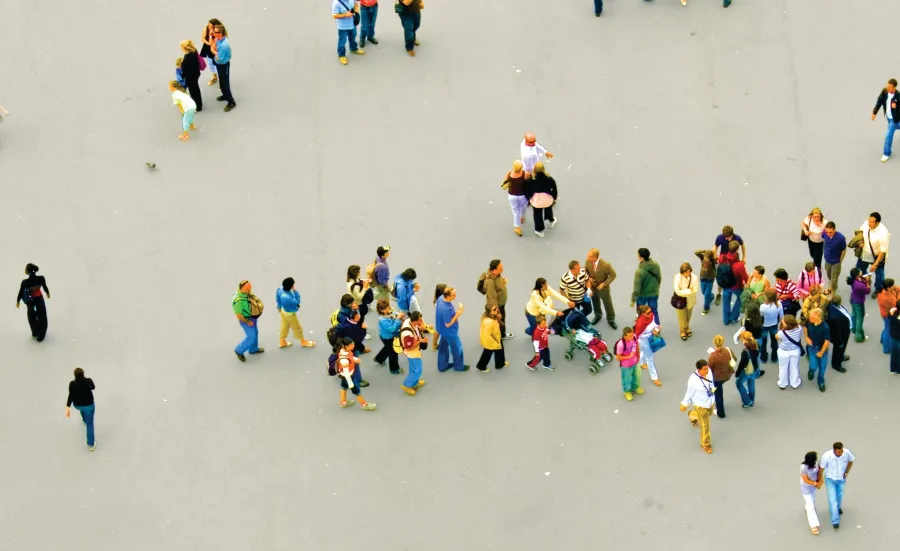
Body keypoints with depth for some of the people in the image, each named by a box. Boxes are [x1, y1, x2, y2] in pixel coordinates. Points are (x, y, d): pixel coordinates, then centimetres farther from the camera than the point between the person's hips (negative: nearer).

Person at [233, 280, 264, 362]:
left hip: (252, 316, 8)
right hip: (246, 319, -8)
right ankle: (239, 351, 24)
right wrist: (248, 322, -17)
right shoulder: (239, 300, -38)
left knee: (255, 333, 25)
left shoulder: (246, 293, -15)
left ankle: (253, 349, 49)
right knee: (251, 337, 2)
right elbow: (238, 315, -28)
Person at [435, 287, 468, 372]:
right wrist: (458, 314, -27)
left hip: (444, 330, 8)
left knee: (443, 347, 26)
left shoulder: (441, 298, -15)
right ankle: (459, 366, 41)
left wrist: (455, 312, 2)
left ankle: (442, 366, 45)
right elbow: (448, 324, -29)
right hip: (449, 332, -8)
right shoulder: (446, 309, -42)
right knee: (457, 348, 17)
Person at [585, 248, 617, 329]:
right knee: (595, 303, 26)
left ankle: (611, 320, 40)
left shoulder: (606, 265, -34)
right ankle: (597, 315, 54)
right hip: (592, 287, 3)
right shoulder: (588, 261, -21)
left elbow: (613, 275, -18)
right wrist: (588, 277, -18)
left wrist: (604, 284, -24)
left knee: (608, 304, 16)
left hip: (603, 288, -3)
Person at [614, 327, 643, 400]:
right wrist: (629, 357, -33)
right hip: (626, 366, -5)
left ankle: (635, 387, 61)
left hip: (635, 363, 5)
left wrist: (638, 355, 12)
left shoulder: (634, 337, -24)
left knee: (636, 376, 30)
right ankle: (627, 391, 52)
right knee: (627, 379, 22)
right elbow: (618, 357, -26)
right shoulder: (621, 344, -39)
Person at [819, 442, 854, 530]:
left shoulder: (847, 452, -30)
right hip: (830, 479, -3)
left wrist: (846, 473, -11)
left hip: (841, 479, 3)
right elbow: (821, 468, -20)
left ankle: (838, 506, 59)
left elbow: (851, 461, -6)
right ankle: (835, 521, 12)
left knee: (839, 495, 27)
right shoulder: (826, 456, -37)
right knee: (832, 499, -2)